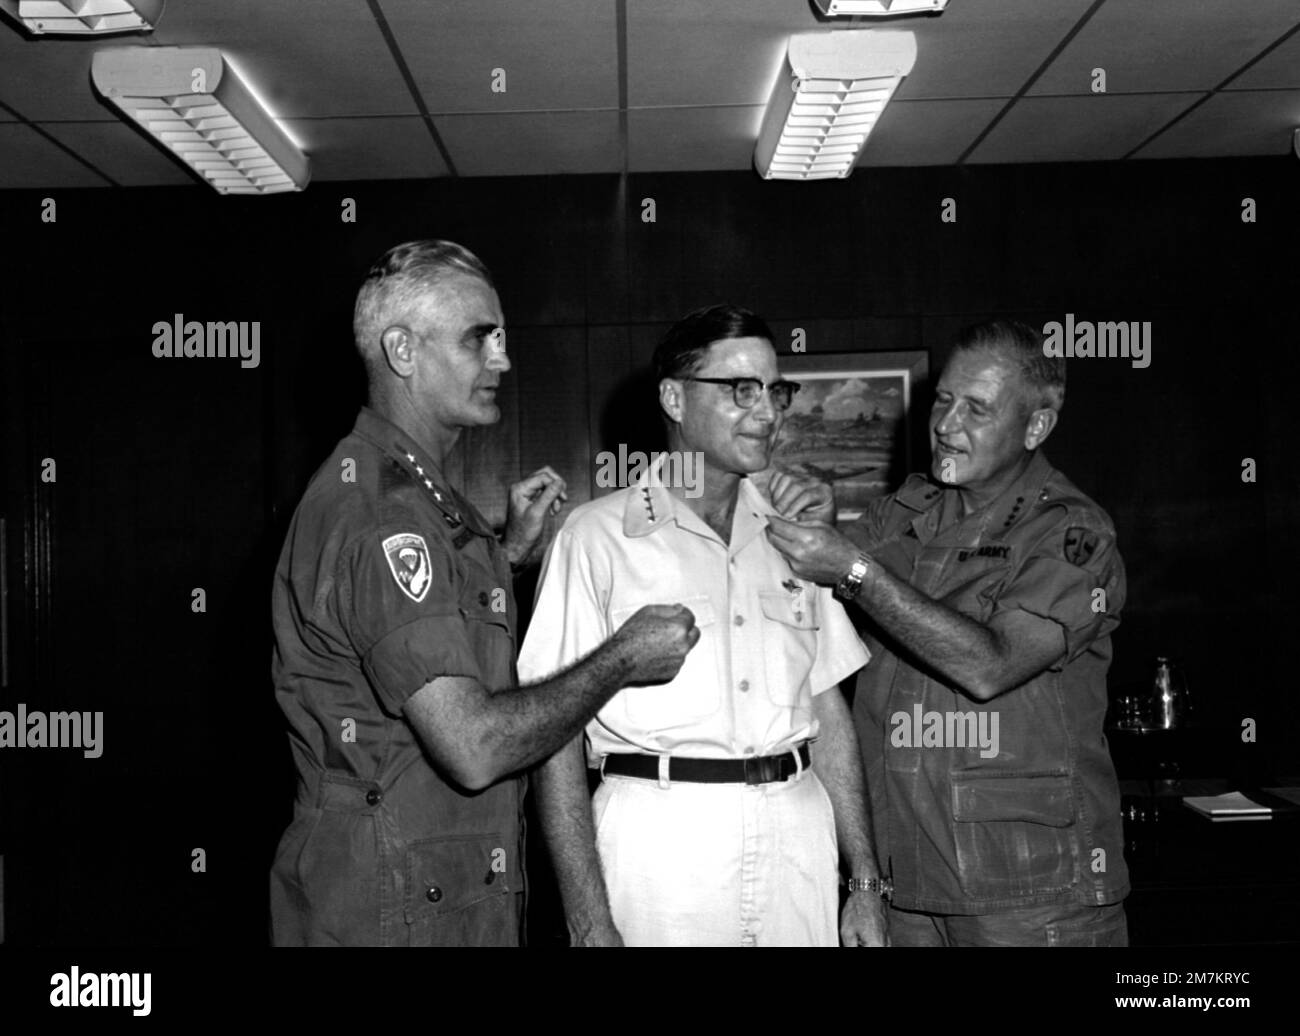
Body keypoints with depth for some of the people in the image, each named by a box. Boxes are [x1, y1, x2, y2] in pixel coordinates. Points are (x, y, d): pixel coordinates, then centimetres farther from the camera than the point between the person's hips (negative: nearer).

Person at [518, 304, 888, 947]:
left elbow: (829, 714, 13)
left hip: (797, 833, 5)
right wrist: (592, 925, -14)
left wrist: (865, 881, 9)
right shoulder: (598, 535, -4)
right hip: (659, 838, -4)